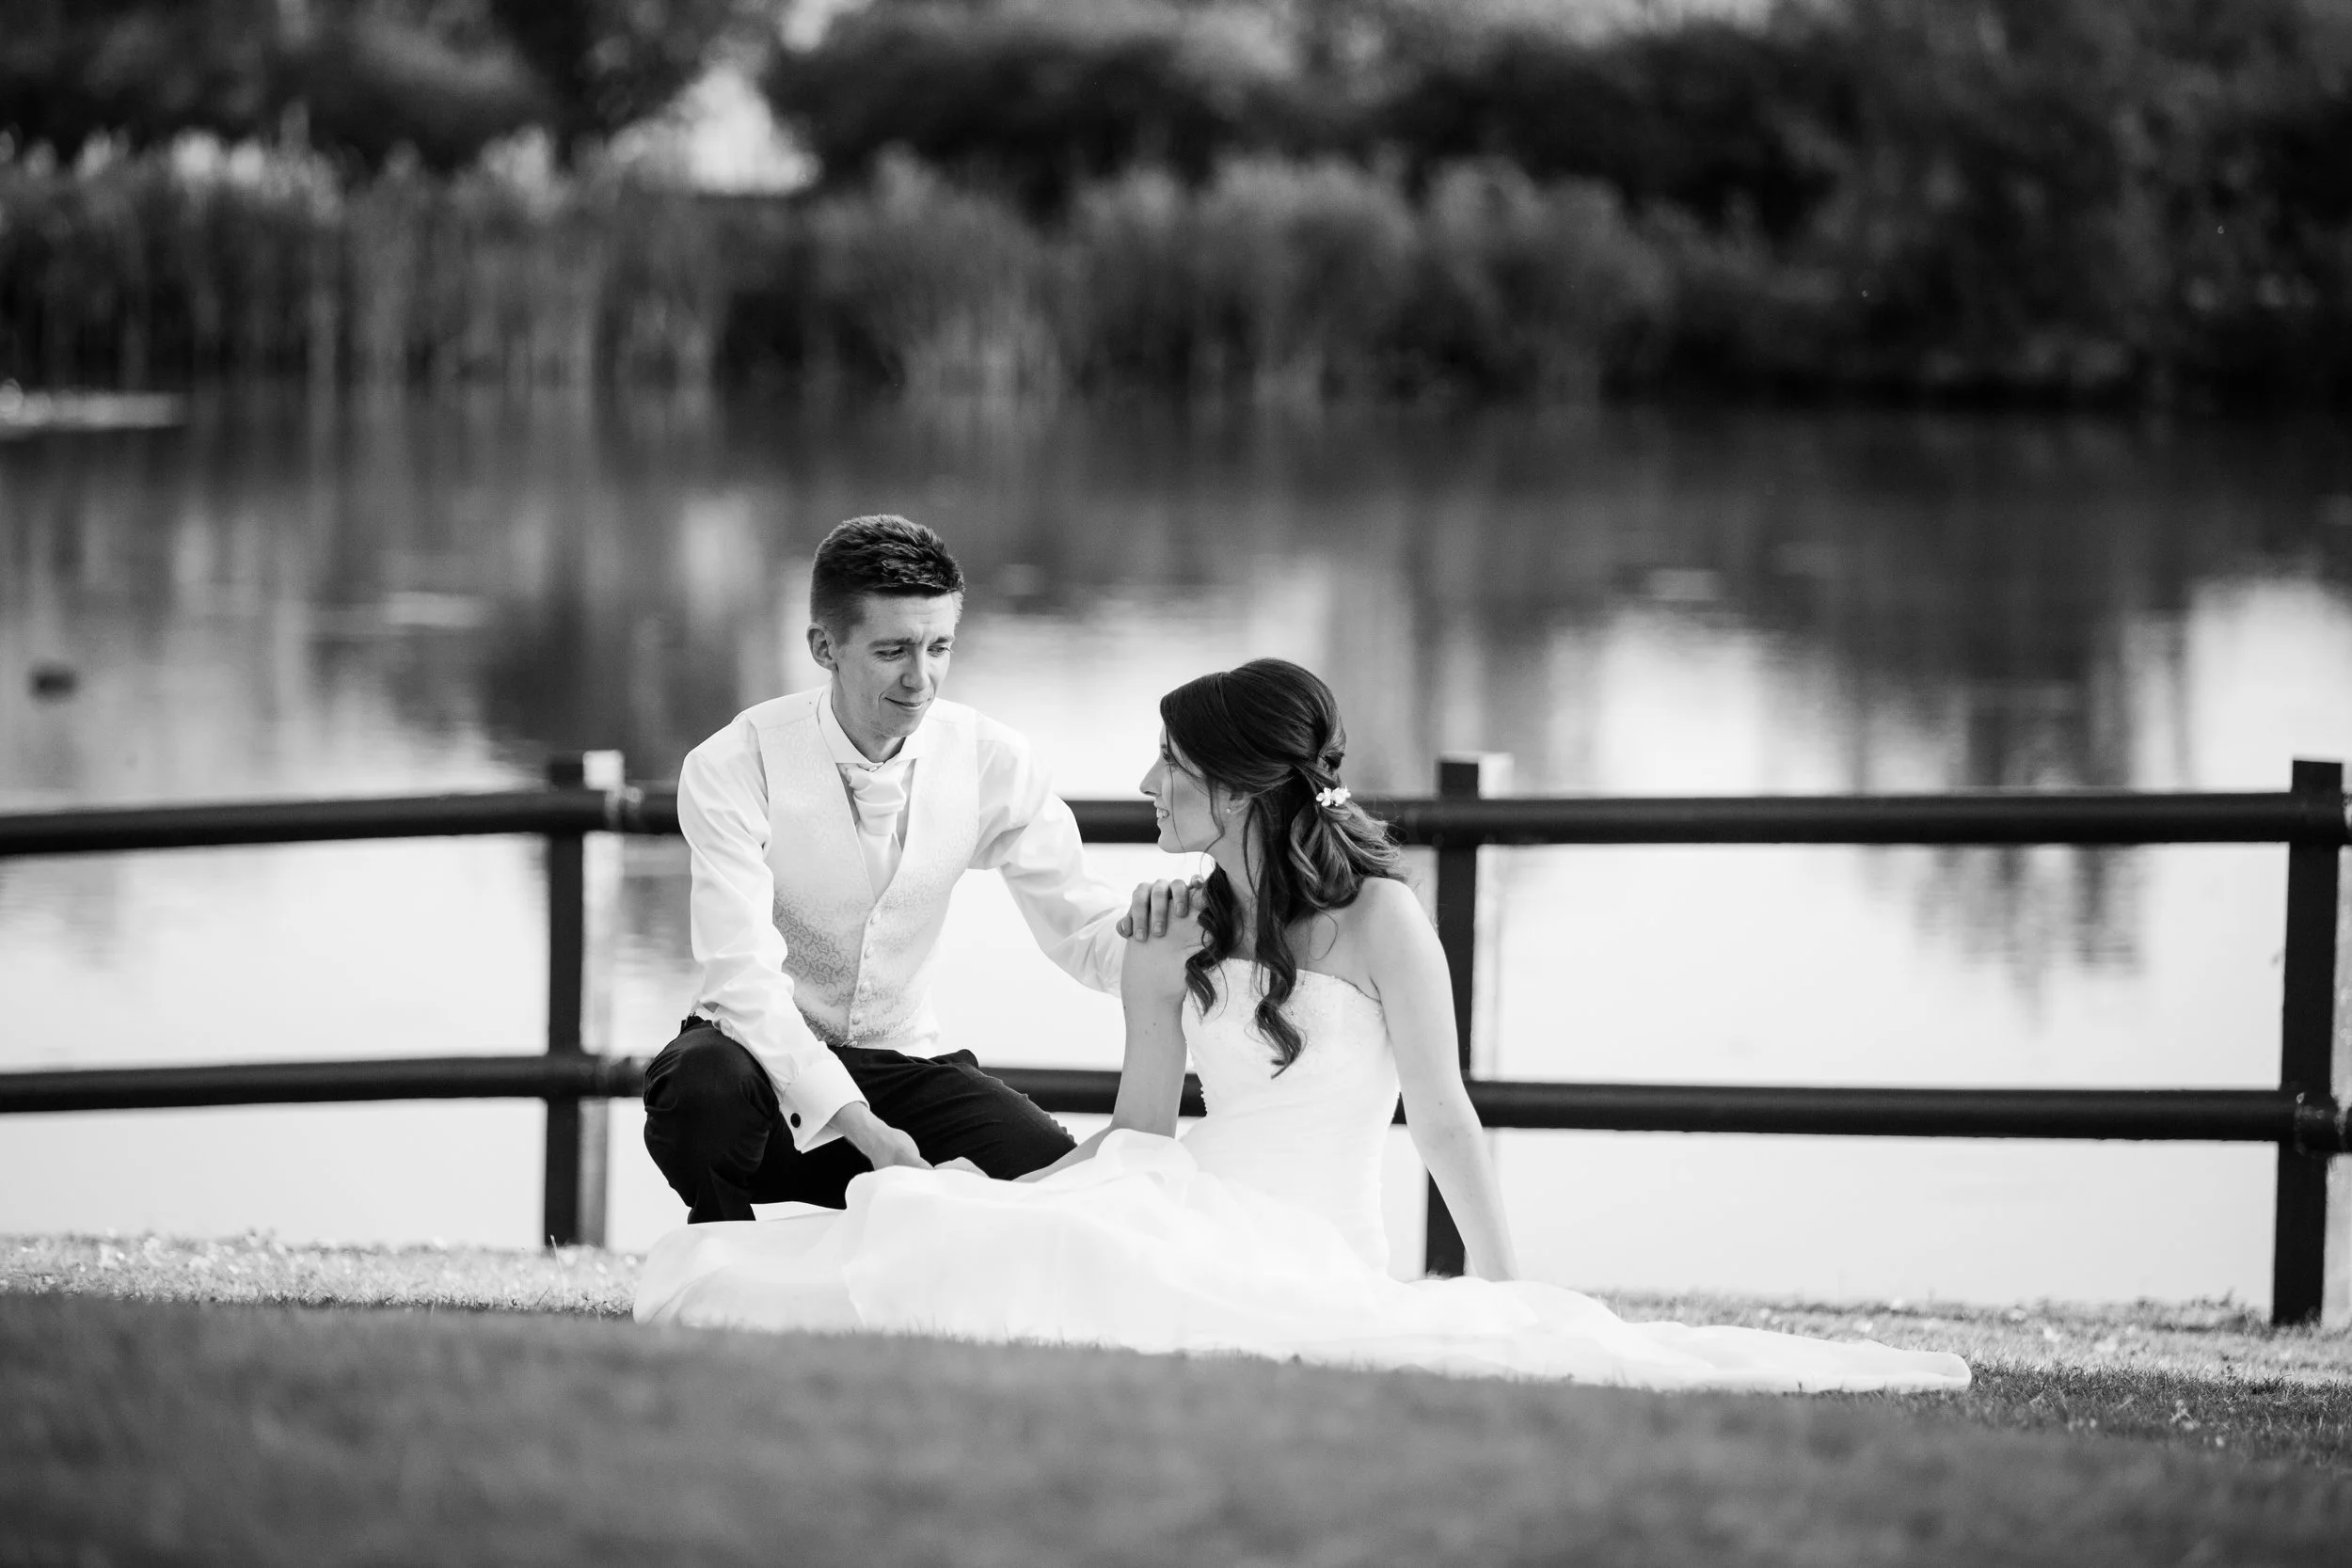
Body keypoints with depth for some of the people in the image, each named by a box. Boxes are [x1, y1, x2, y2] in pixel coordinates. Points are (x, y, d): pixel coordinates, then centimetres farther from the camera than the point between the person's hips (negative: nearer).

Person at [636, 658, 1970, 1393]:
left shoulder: (1380, 920, -2)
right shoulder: (1176, 943, 14)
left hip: (1316, 1247, -6)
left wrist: (1508, 1283, -10)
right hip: (1193, 1220, 6)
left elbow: (1444, 1119, -5)